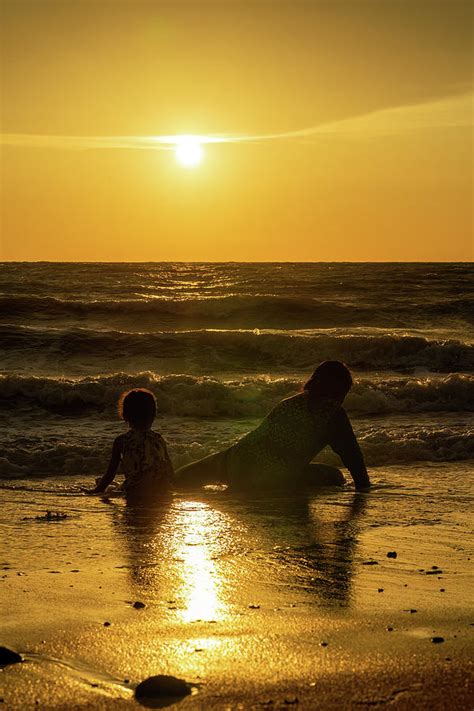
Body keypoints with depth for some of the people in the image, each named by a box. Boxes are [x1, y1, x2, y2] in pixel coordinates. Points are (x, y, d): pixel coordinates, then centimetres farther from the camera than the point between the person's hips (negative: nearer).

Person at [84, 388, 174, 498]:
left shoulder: (121, 441, -3)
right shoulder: (158, 439, 5)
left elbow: (110, 473, 1)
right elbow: (171, 474, 10)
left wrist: (98, 490, 17)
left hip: (135, 495, -4)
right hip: (161, 494, 4)